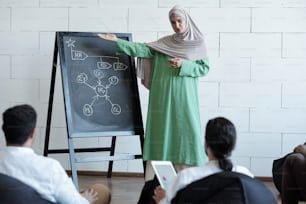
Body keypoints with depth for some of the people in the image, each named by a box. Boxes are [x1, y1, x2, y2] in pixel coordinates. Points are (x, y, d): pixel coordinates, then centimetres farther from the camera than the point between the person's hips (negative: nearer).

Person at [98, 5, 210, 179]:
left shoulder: (198, 43, 4)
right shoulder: (164, 43, 10)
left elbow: (204, 68, 1)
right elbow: (143, 50, -1)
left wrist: (183, 65, -14)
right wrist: (117, 41, -8)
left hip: (184, 97, -2)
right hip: (164, 96, 3)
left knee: (187, 130, -7)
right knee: (162, 130, 1)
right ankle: (157, 178, 4)